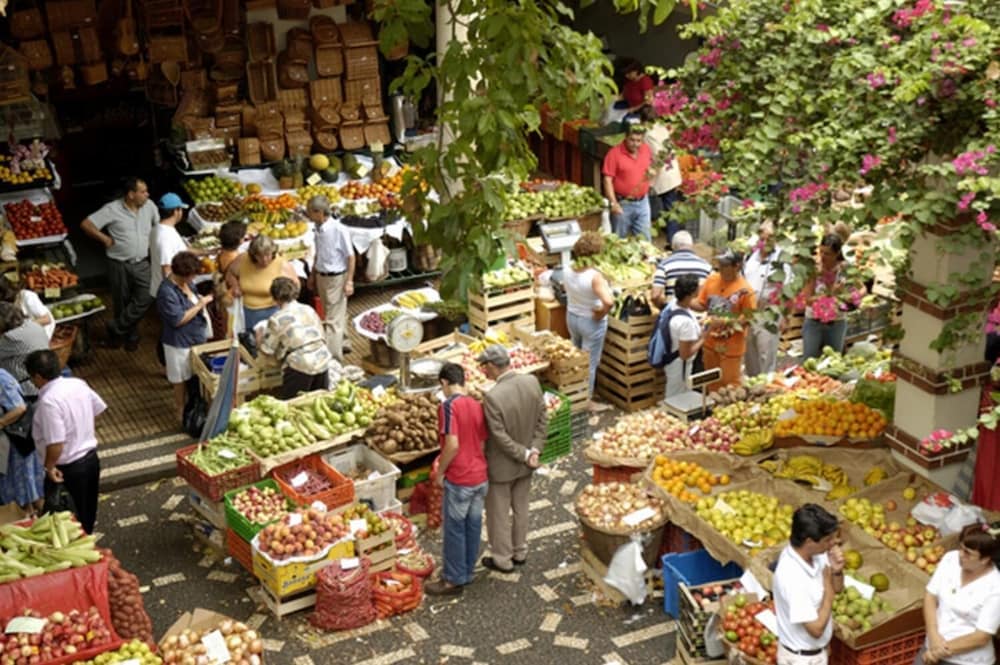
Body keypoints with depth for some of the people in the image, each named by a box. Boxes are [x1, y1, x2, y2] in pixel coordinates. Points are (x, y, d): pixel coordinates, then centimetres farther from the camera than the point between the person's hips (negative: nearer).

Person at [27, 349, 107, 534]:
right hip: (92, 457, 8)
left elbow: (56, 444, -29)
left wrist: (49, 467, -13)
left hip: (69, 468, -8)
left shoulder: (48, 401, -27)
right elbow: (99, 409, 11)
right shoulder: (79, 383, -4)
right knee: (88, 509, 24)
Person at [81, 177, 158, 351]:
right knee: (122, 302, 9)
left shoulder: (149, 207, -1)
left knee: (145, 298, -10)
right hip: (119, 264, -3)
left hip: (142, 263, 3)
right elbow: (86, 224, -13)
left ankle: (116, 328, 6)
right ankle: (130, 335, 29)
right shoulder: (113, 209, -13)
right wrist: (106, 240, -11)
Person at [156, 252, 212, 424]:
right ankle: (181, 411, 27)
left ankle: (181, 403, 43)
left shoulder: (185, 282, -2)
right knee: (181, 378, 10)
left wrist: (201, 300, -1)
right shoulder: (167, 292, -29)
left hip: (195, 337, 9)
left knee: (193, 375, 23)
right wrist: (200, 305, -25)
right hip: (180, 343, -9)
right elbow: (178, 320, -28)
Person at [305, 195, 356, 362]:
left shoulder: (339, 230, -21)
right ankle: (343, 344, 36)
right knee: (337, 315, 20)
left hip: (336, 278, -7)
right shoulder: (318, 229, 1)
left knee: (334, 320, -4)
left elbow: (351, 257, -14)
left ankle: (333, 356, -1)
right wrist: (312, 275, 19)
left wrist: (349, 281, -16)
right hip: (322, 277, 7)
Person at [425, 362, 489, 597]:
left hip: (459, 480, -7)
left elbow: (452, 445, -23)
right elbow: (483, 443, 9)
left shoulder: (448, 406, -17)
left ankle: (453, 580, 15)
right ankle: (466, 572, 31)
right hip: (480, 476, 7)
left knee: (454, 529, 5)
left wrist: (440, 472, -10)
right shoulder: (477, 405, 5)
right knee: (473, 525, 17)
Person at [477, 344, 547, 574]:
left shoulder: (493, 397, -31)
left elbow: (500, 437, -25)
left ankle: (502, 559, 30)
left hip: (501, 466, -6)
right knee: (521, 508, 24)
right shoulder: (532, 382, -13)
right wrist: (534, 449, -4)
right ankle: (520, 552, 40)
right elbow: (542, 419, -4)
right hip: (525, 465, 6)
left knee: (499, 514, 15)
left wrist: (525, 455, -13)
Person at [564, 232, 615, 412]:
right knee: (590, 362, 10)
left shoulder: (569, 272, -10)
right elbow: (608, 301, -39)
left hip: (571, 317, 7)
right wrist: (601, 314, -23)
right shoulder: (594, 276, -30)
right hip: (591, 322, -6)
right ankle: (588, 401, 23)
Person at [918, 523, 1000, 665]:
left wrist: (944, 650, -17)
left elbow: (981, 637, -17)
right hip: (934, 645, 4)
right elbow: (930, 597, -4)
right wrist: (934, 637, -15)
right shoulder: (951, 559, -6)